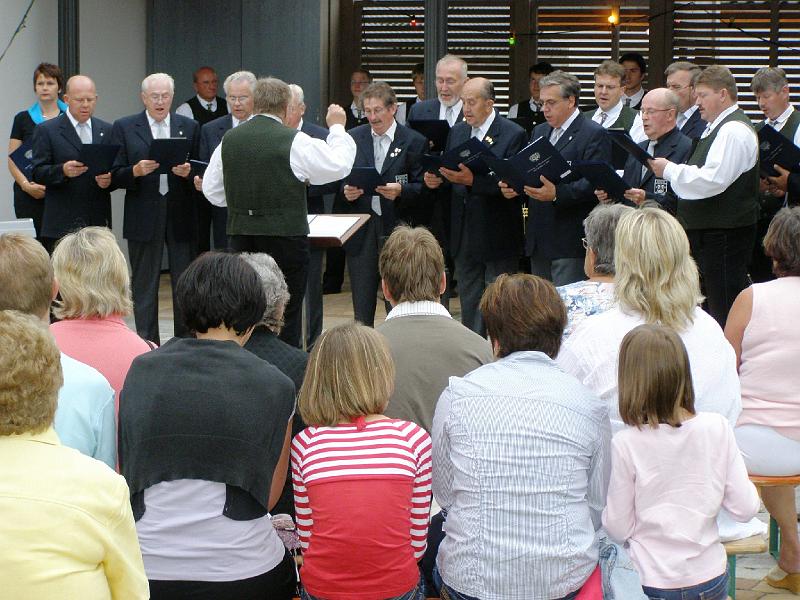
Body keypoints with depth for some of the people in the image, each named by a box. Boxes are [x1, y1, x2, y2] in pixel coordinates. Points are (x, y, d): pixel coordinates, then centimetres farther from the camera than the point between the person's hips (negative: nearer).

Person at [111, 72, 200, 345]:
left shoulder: (190, 127, 9)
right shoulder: (124, 127, 4)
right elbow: (116, 176, 1)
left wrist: (188, 172, -13)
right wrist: (135, 171, -19)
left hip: (181, 217, 1)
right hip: (144, 218, -1)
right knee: (144, 285, 4)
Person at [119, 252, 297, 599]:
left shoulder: (142, 372, 2)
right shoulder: (275, 387, -3)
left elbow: (124, 478, 9)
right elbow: (268, 497, 5)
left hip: (150, 570, 3)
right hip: (243, 572, -2)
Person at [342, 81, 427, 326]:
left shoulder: (415, 141, 0)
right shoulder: (353, 138, 10)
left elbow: (422, 187, -2)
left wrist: (400, 191, -20)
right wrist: (345, 190, -7)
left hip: (397, 229, -3)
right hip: (361, 231, 3)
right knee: (362, 307, 5)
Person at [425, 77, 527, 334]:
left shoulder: (513, 134, -8)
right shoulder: (456, 132, 12)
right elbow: (451, 177, 14)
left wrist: (473, 180, -27)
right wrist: (436, 179, -8)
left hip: (498, 237, -6)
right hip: (465, 236, 6)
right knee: (469, 306, 13)